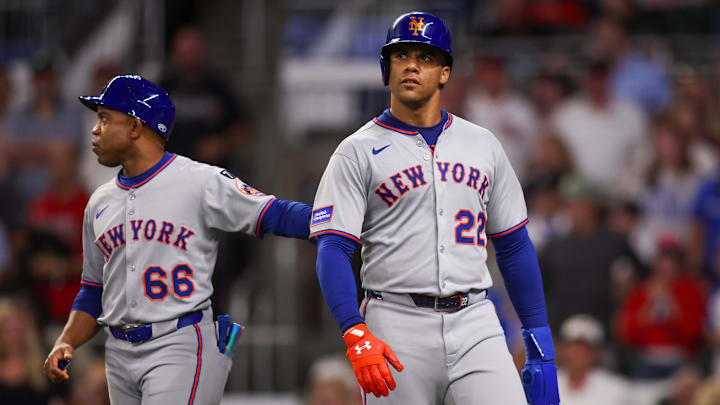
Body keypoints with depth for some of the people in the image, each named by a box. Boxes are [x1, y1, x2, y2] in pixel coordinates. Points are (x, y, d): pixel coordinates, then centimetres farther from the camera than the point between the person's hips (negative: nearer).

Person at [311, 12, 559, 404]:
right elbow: (333, 250, -6)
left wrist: (540, 343, 9)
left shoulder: (482, 145, 14)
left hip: (475, 325, 2)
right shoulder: (358, 152, 2)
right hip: (396, 327, -2)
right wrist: (356, 335, -22)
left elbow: (514, 247, 17)